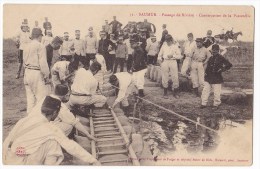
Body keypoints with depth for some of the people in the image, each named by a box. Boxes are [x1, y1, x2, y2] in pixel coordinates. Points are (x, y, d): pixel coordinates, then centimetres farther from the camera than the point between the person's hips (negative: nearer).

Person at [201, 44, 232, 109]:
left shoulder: (221, 58, -6)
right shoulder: (211, 58, 11)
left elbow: (229, 65, -7)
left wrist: (222, 69, -11)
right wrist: (206, 72, 10)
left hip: (217, 78, -5)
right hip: (208, 78, 5)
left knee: (216, 92, 1)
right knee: (205, 91, 4)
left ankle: (216, 104, 17)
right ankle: (203, 103, 12)